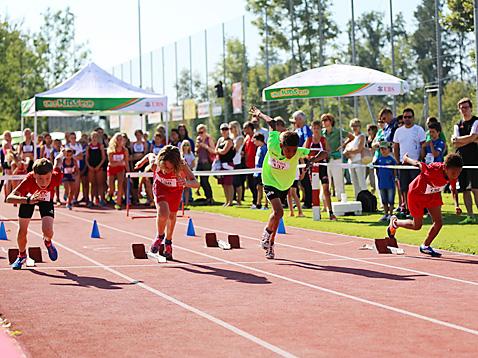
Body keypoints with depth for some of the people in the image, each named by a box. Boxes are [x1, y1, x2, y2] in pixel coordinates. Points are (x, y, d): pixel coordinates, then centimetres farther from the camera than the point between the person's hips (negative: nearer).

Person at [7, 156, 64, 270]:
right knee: (22, 231, 0)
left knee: (48, 232, -17)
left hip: (47, 199, 0)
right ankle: (22, 256, 32)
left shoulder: (55, 178, -40)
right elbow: (9, 198, -52)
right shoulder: (28, 180, -44)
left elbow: (57, 160, -17)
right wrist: (28, 200, -69)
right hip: (28, 197, 0)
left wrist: (59, 158, 9)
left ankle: (48, 242, 21)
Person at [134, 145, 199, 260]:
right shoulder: (155, 163, -37)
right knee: (163, 212, -25)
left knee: (172, 216, 16)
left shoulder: (182, 166, -40)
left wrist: (186, 183, -67)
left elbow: (196, 183, -47)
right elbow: (150, 155, -12)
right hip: (160, 187, -1)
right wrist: (141, 162, 7)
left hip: (176, 189, 1)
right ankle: (160, 236, 4)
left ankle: (168, 242, 42)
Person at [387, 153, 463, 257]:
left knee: (438, 222, -4)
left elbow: (453, 190, -3)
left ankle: (425, 246, 18)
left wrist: (456, 206, -18)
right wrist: (406, 159, -2)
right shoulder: (434, 170, -42)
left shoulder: (453, 174, -23)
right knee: (417, 225, 7)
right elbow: (418, 164, -23)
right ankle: (394, 222, 34)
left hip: (433, 194, 5)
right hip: (417, 193, -5)